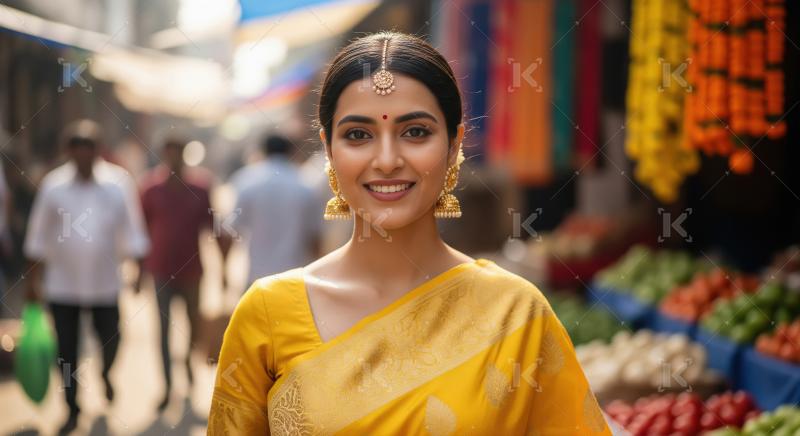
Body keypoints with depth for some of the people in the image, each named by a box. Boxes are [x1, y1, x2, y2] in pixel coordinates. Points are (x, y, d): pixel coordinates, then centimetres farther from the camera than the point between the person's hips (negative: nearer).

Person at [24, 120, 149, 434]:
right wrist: (33, 278, 3)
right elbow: (39, 235, 2)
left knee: (110, 339, 7)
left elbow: (132, 231, 2)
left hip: (105, 283, 0)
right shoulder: (53, 185, -4)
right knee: (66, 350, 4)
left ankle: (105, 374, 42)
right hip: (61, 285, 0)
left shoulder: (118, 183, -4)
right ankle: (72, 411, 20)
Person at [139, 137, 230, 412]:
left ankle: (189, 359, 44)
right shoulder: (151, 185, -4)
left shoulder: (200, 185, -4)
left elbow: (213, 225, 2)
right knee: (164, 327, -2)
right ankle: (168, 387, 2)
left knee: (193, 321, 14)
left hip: (191, 268, 1)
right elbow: (142, 228, 3)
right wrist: (139, 271, 5)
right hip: (160, 269, -1)